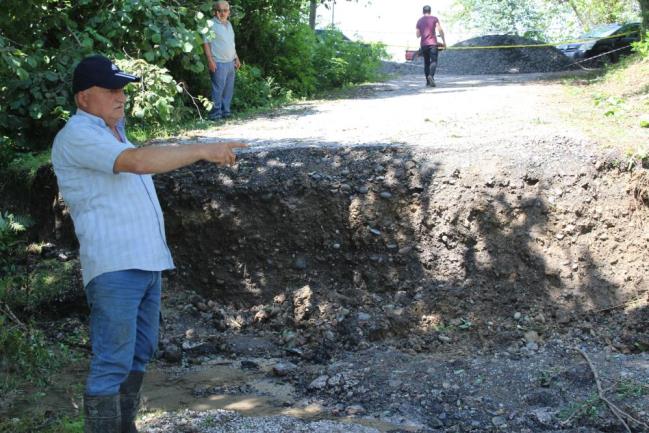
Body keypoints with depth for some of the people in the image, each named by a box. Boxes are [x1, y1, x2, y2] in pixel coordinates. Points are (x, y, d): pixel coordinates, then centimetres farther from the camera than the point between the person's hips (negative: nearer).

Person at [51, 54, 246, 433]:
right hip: (114, 268, -10)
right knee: (112, 365, -9)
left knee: (139, 355, 16)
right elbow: (138, 161, -27)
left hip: (147, 261, 10)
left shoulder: (113, 132, 18)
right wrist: (203, 150, -26)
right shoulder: (77, 136, -13)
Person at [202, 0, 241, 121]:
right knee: (218, 89, -8)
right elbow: (206, 42, -11)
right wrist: (210, 60, -17)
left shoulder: (229, 24, 16)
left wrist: (236, 58, 21)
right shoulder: (211, 24, -8)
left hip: (230, 62, 8)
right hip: (218, 63, -8)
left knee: (229, 89, 9)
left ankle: (225, 111, 17)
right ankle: (215, 113, -3)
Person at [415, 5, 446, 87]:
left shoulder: (419, 21, 11)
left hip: (423, 44, 3)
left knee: (426, 63, 12)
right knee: (434, 61, -8)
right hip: (433, 43, -3)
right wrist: (444, 41, -1)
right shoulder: (434, 19, 2)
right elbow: (440, 30, -7)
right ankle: (431, 76, -34)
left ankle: (428, 81, 11)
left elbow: (418, 35, 11)